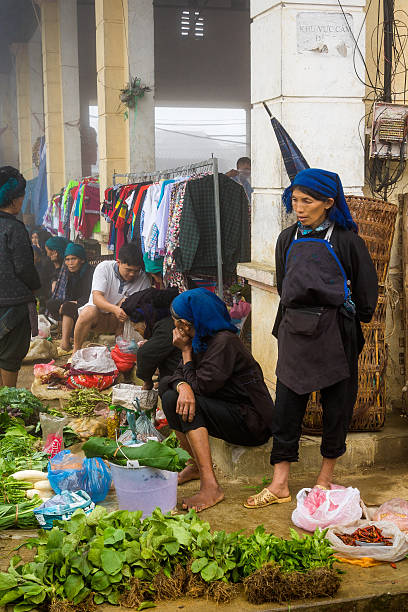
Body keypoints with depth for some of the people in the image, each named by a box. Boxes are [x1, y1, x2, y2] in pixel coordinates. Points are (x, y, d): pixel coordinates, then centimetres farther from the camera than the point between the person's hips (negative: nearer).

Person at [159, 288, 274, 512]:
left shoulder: (224, 342, -21)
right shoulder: (200, 340, 6)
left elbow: (200, 386, -23)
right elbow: (179, 375, 3)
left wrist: (186, 351, -11)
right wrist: (183, 386, -21)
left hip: (251, 422, -10)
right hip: (227, 409, 10)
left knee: (175, 400, -24)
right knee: (167, 387, 8)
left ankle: (210, 487, -26)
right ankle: (196, 465, 7)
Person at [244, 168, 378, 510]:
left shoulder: (346, 240, -5)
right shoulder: (288, 239, 9)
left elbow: (366, 288, 3)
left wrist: (355, 318, 8)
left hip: (335, 332, -4)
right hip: (295, 332, 4)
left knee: (337, 404, 7)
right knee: (286, 405, 3)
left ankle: (326, 478, 23)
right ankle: (280, 485, 10)